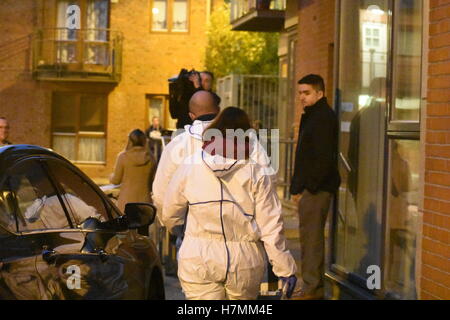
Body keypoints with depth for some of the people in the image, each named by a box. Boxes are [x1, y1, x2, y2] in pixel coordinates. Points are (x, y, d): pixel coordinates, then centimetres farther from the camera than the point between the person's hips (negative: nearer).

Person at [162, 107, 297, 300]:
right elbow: (271, 227, -6)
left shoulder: (190, 167, -2)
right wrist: (285, 269, 2)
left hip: (198, 261, -1)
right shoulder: (256, 173, -4)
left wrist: (180, 231, 31)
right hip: (245, 262, 1)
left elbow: (169, 214, 8)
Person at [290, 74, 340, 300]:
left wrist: (307, 186, -20)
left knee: (311, 237, -7)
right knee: (312, 237, 14)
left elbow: (323, 158, -21)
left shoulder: (324, 118, -13)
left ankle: (312, 289, -2)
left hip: (316, 188, -11)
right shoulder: (312, 116, 19)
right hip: (311, 188, 11)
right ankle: (314, 287, 22)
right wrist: (298, 186, 17)